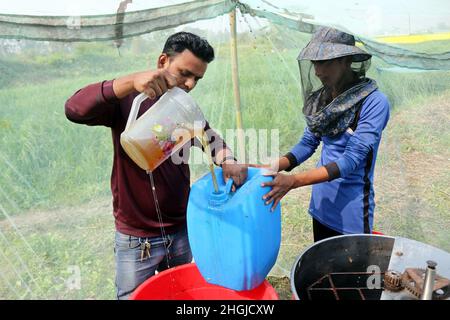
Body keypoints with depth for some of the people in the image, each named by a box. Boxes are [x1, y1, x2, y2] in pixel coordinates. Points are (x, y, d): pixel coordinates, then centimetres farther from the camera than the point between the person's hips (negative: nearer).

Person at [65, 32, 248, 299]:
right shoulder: (127, 100, -12)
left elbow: (212, 139, -1)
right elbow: (75, 109, -26)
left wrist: (228, 161, -23)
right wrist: (132, 81, -39)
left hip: (181, 231, 5)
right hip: (136, 239, -4)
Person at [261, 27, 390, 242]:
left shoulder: (374, 102, -18)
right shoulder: (321, 98, 1)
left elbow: (352, 159, -23)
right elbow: (307, 143, 3)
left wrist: (294, 181, -31)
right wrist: (275, 167, -14)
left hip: (351, 211, -5)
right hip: (320, 204, 6)